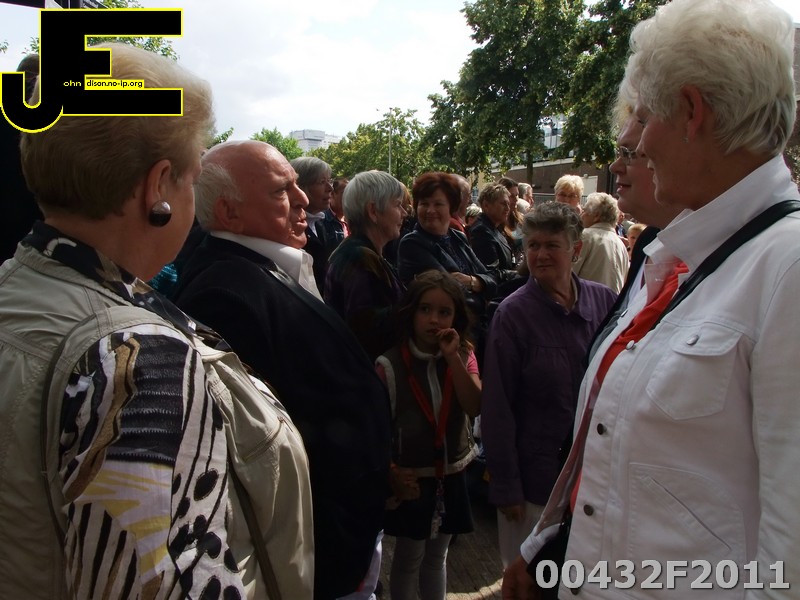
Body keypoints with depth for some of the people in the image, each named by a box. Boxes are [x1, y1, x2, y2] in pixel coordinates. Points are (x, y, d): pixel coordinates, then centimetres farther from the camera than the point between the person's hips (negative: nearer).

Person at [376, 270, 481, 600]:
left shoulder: (464, 356, -3)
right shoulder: (390, 365, -17)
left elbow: (475, 408, -17)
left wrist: (453, 359, -24)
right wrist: (390, 474, -15)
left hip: (451, 474, 4)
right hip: (411, 478, -4)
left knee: (437, 556, 21)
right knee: (409, 559, 13)